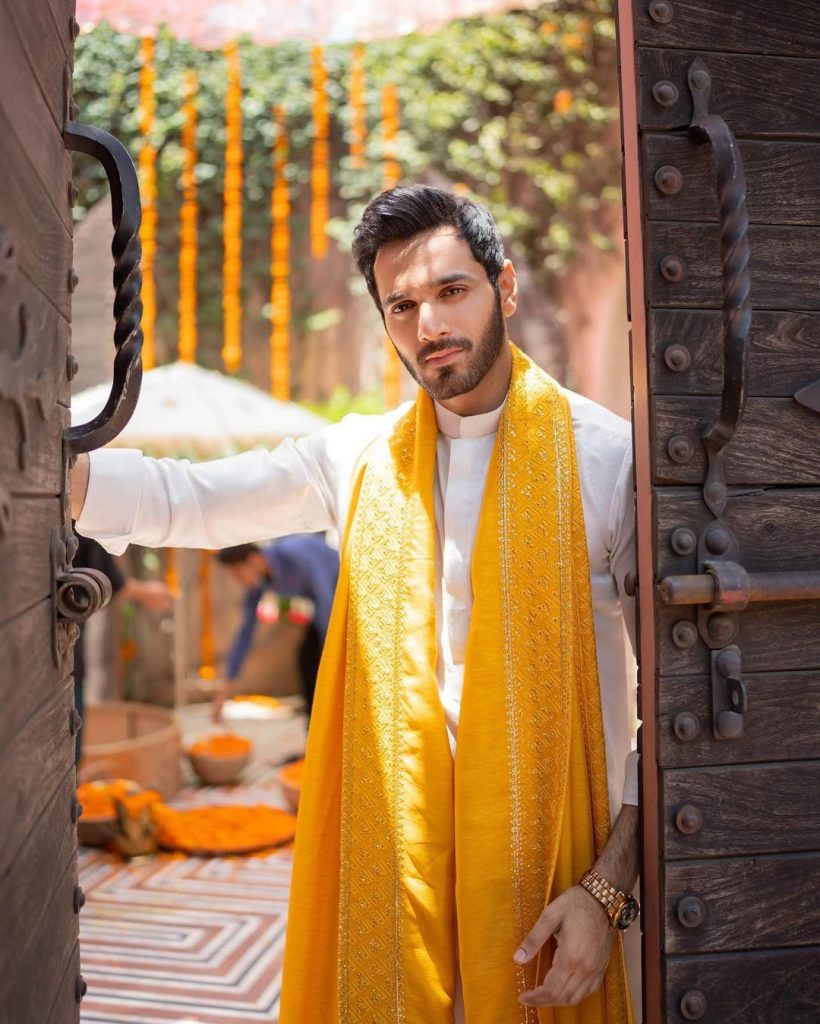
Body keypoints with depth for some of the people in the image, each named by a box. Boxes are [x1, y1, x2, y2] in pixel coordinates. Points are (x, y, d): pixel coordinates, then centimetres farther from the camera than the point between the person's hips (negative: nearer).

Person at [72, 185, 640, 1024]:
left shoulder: (606, 457, -8)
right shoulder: (358, 459, 4)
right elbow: (184, 499, 5)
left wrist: (612, 886, -12)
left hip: (551, 859, -2)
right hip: (391, 852, 3)